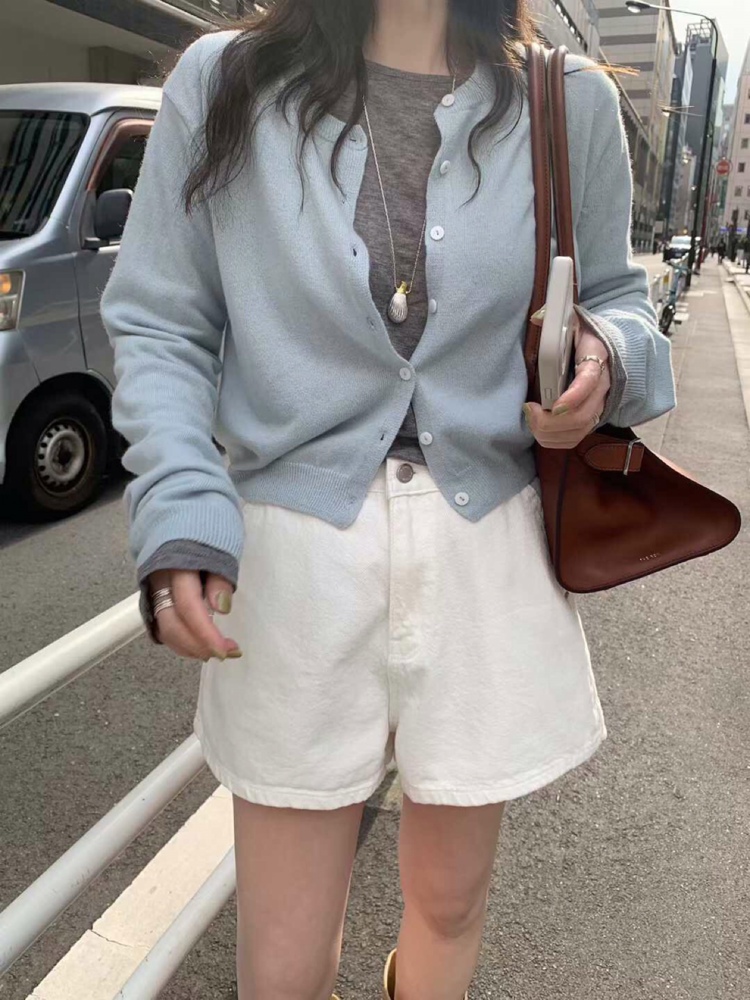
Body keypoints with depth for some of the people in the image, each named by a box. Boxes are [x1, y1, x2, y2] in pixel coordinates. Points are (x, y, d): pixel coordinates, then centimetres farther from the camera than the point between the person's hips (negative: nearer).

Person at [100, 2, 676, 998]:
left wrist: (607, 360, -7)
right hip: (293, 552, -1)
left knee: (448, 905, 22)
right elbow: (158, 325, 1)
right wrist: (181, 509, -15)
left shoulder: (572, 104, 4)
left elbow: (614, 296, 17)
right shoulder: (223, 84, 0)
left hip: (490, 553, 2)